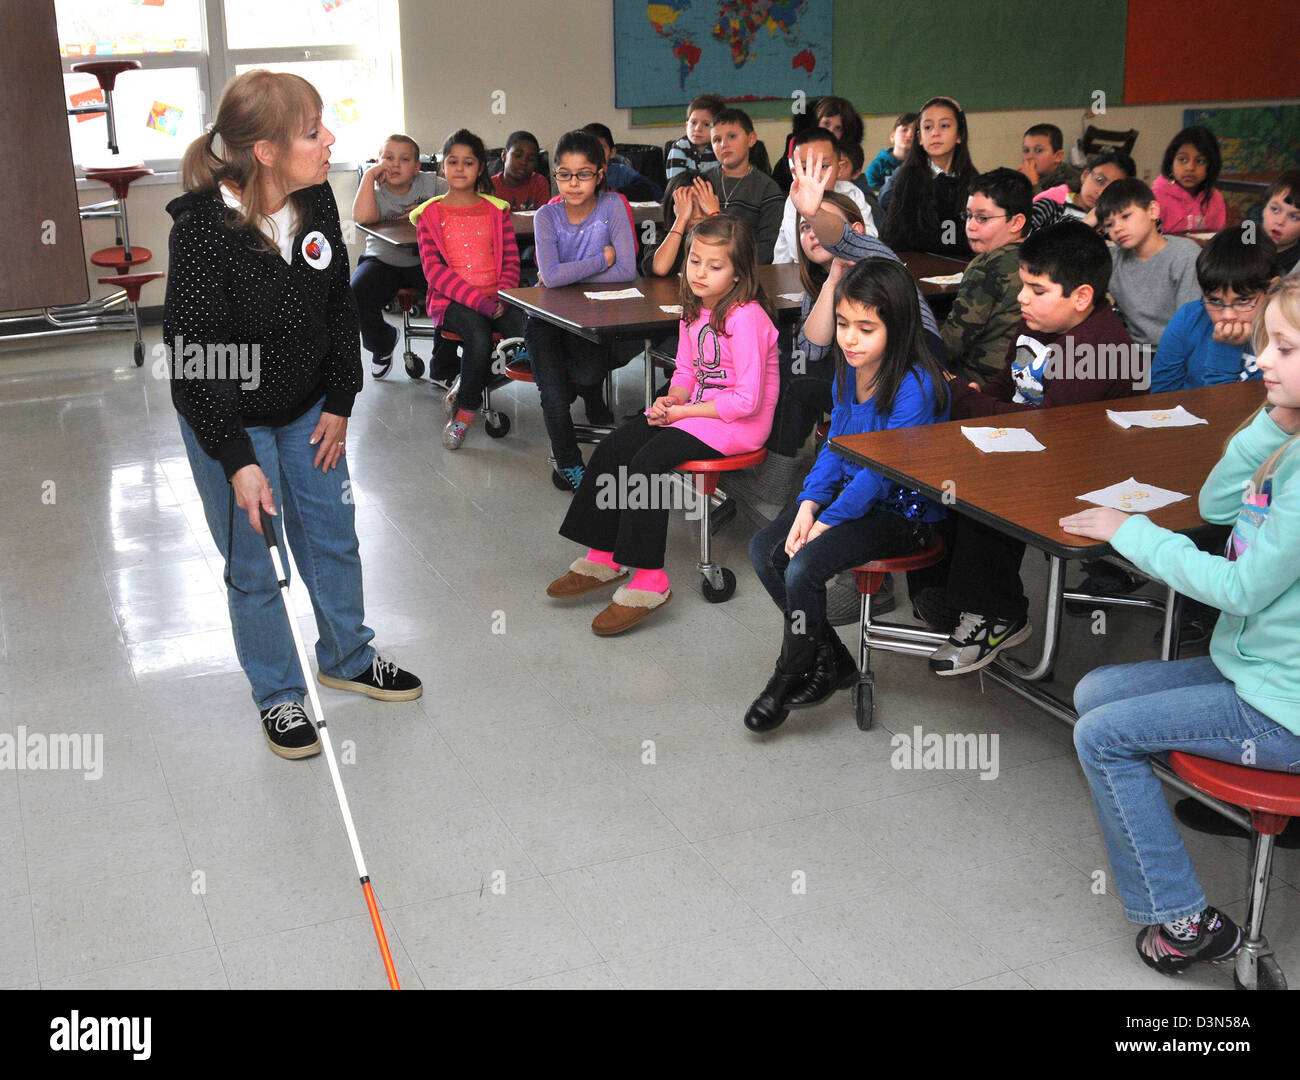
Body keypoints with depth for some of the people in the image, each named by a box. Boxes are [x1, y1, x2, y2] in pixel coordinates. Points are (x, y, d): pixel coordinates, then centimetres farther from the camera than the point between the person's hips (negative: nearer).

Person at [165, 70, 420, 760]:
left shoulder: (316, 202, -9)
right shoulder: (202, 231, -27)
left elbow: (340, 306, 4)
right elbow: (192, 360, -23)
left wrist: (340, 402, 1)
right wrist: (237, 460, -22)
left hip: (309, 410, 6)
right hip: (227, 421, -5)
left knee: (333, 539, 17)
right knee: (254, 566, 7)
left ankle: (347, 658, 41)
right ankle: (278, 696, 27)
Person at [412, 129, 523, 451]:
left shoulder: (496, 210, 15)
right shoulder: (430, 214, 7)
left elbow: (511, 260, 10)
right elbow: (434, 268, -4)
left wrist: (503, 295, -12)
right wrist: (477, 300, -16)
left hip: (496, 298, 3)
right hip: (452, 300, -3)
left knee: (529, 330, -28)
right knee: (479, 337, -34)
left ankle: (463, 393, -9)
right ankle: (467, 411, -10)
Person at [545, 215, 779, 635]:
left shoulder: (745, 317, -20)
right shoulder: (695, 309, 8)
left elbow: (747, 400, -23)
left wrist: (684, 411, -16)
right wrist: (670, 401, -5)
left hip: (739, 425, -9)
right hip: (697, 409, 9)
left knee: (647, 462, -25)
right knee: (613, 449, -2)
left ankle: (649, 579, -19)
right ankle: (603, 556, 6)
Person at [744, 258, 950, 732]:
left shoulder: (916, 386, -22)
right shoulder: (848, 371, 3)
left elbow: (883, 471, -22)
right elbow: (834, 446, 9)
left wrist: (827, 522, -20)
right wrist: (809, 504, -6)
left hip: (903, 511, -8)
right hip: (850, 493, 9)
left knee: (804, 567, -24)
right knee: (764, 548, -6)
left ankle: (788, 677, 0)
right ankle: (832, 659, 3)